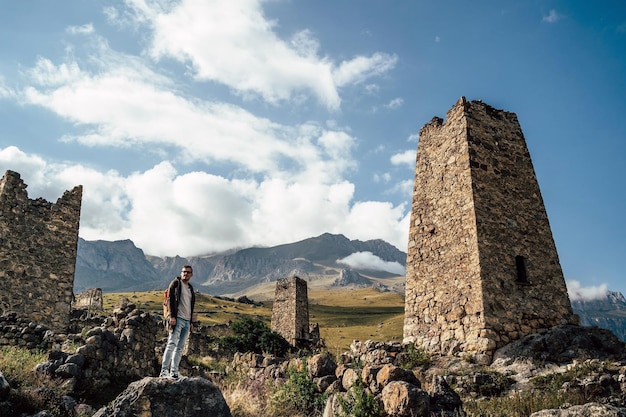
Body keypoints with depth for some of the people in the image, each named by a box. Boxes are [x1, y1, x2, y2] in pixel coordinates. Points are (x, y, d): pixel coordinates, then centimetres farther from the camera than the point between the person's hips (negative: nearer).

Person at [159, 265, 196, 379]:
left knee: (180, 347, 5)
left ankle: (174, 372, 8)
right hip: (177, 318, -7)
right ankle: (164, 371, -11)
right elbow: (170, 299, -9)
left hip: (187, 321, 7)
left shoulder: (190, 288, 20)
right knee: (172, 344, -12)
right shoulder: (176, 283, 0)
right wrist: (172, 316, -17)